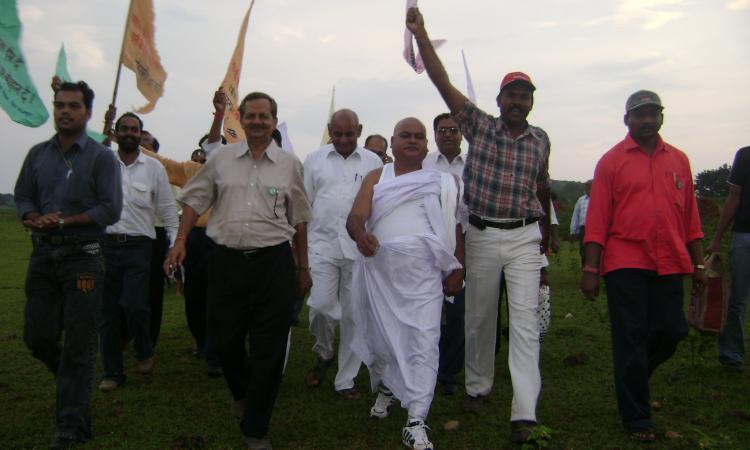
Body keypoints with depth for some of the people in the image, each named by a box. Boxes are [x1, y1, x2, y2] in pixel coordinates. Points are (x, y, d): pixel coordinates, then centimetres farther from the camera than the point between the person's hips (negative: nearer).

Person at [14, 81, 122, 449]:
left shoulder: (101, 156, -4)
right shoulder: (37, 154, 10)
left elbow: (111, 209, -11)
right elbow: (22, 197, 11)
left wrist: (64, 221, -16)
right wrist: (33, 219, -10)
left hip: (82, 256, -5)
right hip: (43, 254, 5)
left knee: (78, 345, 1)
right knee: (37, 338, 10)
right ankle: (75, 383, 39)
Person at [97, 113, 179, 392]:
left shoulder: (153, 168, 4)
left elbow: (168, 209, 6)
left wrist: (175, 243, 1)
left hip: (138, 246, -1)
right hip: (105, 244, 2)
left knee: (134, 305, -13)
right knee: (108, 311, 7)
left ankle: (145, 352, 17)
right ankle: (111, 372, 21)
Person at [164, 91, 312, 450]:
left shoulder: (290, 164, 5)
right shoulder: (221, 159, 7)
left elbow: (299, 219, 9)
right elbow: (195, 200, 12)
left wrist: (303, 268, 11)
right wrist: (180, 241, 0)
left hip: (273, 262, -1)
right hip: (226, 261, 2)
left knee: (268, 351, 3)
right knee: (224, 339, 10)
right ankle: (242, 392, 44)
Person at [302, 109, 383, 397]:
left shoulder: (373, 162, 8)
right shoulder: (314, 160, 9)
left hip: (360, 249, 0)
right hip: (322, 245, 0)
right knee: (321, 305, -10)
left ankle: (345, 379, 18)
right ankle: (323, 354, 22)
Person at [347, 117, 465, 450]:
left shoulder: (443, 182, 10)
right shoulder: (376, 178, 9)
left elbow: (456, 229, 9)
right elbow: (355, 217, -5)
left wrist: (457, 271, 0)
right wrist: (361, 234, -27)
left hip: (423, 275, -1)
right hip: (379, 271, 1)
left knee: (423, 342, -8)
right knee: (380, 336, 12)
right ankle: (386, 389, 41)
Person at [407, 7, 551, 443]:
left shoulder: (541, 139, 7)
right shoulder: (480, 126, -1)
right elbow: (443, 83, -9)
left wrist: (546, 231, 26)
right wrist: (421, 34, -15)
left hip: (525, 236, 1)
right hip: (482, 235, -1)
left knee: (525, 320, -7)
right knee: (480, 317, 11)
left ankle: (525, 413, -5)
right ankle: (478, 386, 33)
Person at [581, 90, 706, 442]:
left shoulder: (678, 160, 12)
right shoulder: (611, 161, 1)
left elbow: (690, 216, 15)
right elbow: (597, 220, -3)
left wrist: (698, 264, 12)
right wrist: (590, 269, -7)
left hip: (669, 265, 4)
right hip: (625, 264, -4)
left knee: (671, 333, 8)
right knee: (631, 340, 2)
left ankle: (633, 377, 38)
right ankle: (636, 419, 16)